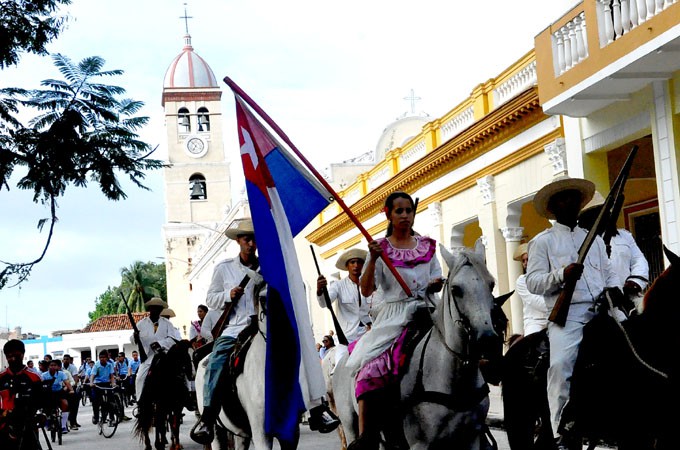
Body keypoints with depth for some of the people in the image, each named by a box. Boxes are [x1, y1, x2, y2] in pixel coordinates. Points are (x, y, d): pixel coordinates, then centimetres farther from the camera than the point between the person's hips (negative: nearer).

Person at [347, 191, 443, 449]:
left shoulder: (427, 246, 15)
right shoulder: (380, 248, 7)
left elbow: (436, 284, 18)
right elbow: (366, 290, -1)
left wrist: (436, 284, -5)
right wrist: (373, 259, -15)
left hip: (424, 312, 3)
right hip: (393, 315, -3)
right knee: (372, 367, -24)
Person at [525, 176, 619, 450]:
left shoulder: (594, 239, 24)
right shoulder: (543, 241, 10)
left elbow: (609, 273, 22)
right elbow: (533, 281, 0)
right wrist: (561, 275, -18)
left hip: (601, 311, 5)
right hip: (566, 314, -4)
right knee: (561, 364, -25)